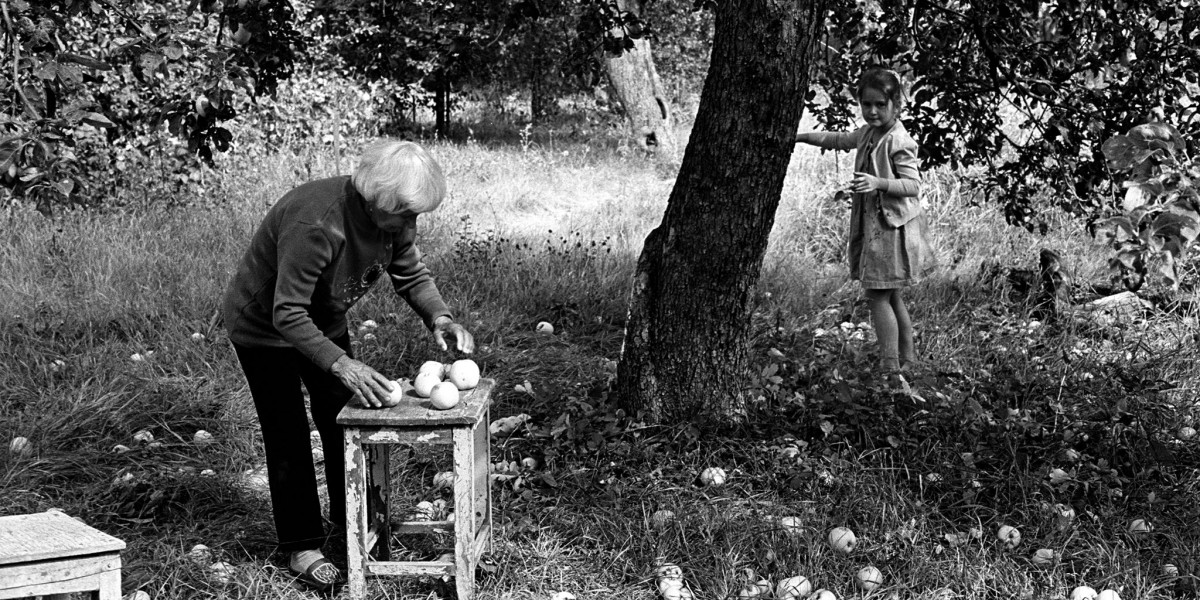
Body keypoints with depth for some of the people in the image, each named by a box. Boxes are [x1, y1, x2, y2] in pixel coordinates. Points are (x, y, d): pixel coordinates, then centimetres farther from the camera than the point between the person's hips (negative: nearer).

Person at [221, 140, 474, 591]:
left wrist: (439, 318, -22)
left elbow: (412, 275, -3)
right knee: (288, 435, -2)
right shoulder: (316, 224, -41)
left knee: (342, 421, 13)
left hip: (323, 320, 7)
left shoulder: (394, 218, -18)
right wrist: (341, 364, -47)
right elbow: (287, 316, -39)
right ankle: (301, 547, 8)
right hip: (262, 325, -7)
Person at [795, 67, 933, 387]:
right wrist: (801, 136, 26)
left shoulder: (899, 141, -17)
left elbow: (912, 185, -21)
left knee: (878, 295, -9)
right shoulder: (868, 134, 10)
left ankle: (892, 373, -8)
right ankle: (908, 357, 29)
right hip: (872, 223, 9)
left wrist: (879, 183, -34)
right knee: (891, 295, 17)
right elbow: (840, 139, 28)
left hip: (891, 225, -9)